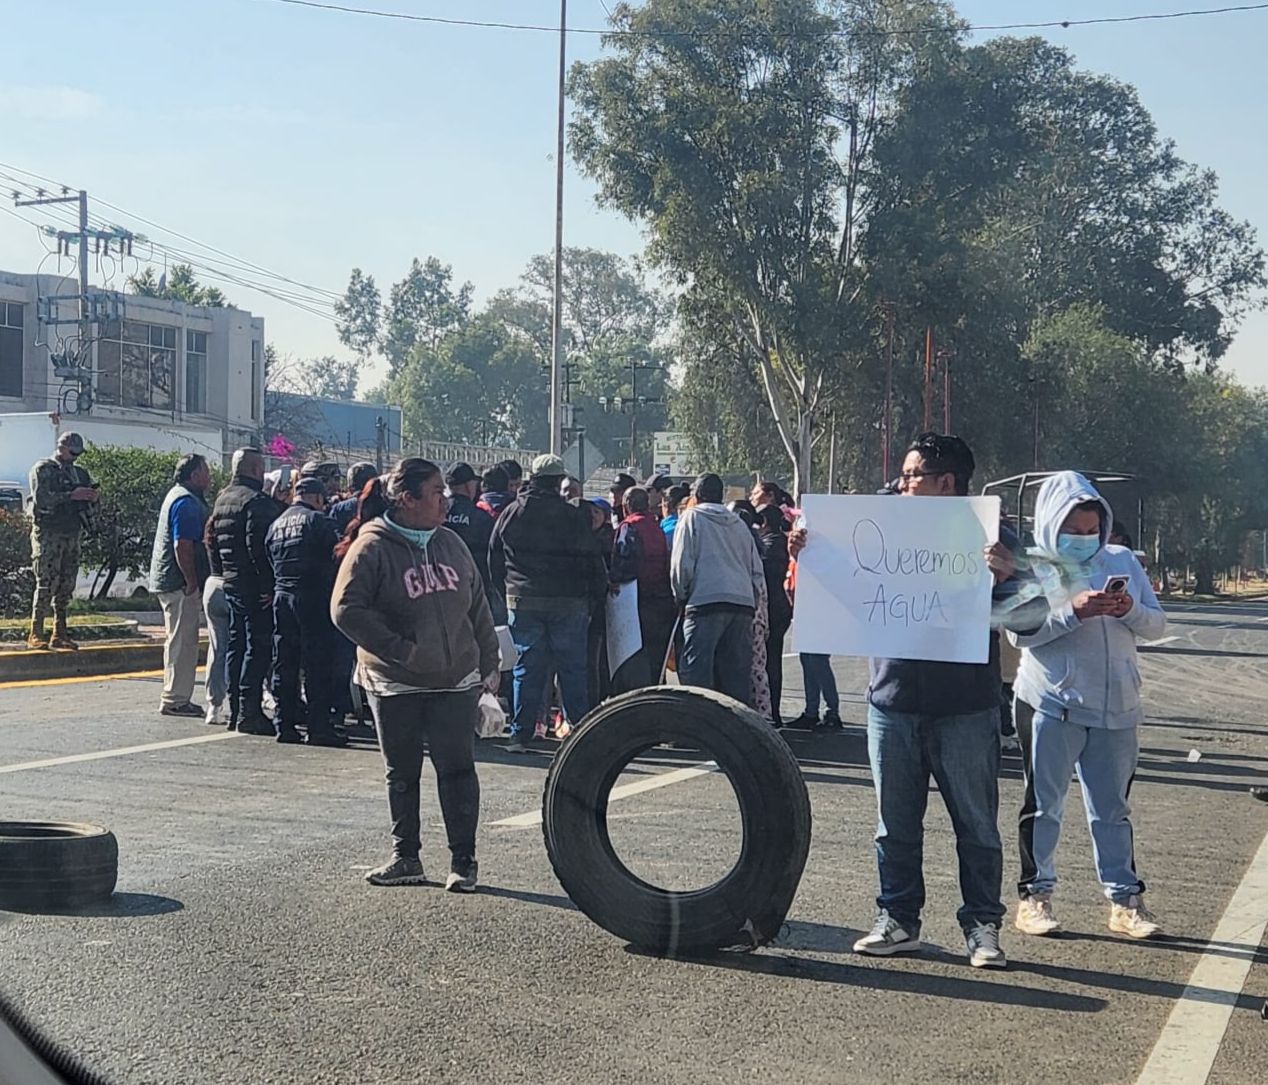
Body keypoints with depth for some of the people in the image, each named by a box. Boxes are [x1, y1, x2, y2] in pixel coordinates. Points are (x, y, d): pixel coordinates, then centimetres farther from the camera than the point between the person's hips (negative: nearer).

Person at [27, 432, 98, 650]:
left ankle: (60, 634, 8)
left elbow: (88, 504, 21)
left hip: (73, 534, 6)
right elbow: (41, 498, -14)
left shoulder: (80, 473, 19)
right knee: (47, 583, -9)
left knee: (66, 586, 4)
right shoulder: (43, 469, 0)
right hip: (48, 534, -6)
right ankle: (35, 633, -5)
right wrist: (72, 495, -19)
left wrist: (92, 498, -3)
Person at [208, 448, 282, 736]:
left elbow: (212, 540, 18)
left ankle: (235, 710, 17)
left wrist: (220, 573, 20)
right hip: (254, 587, -9)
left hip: (230, 583, 9)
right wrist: (267, 586, -19)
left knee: (236, 646, 13)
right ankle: (249, 712, -7)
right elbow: (258, 546, -22)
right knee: (258, 647, -6)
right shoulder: (257, 501, -15)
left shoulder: (222, 499, 14)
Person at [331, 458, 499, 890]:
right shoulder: (372, 547, -9)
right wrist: (401, 650, -17)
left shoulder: (450, 544, 8)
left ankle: (463, 861, 8)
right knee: (402, 774, 9)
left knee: (457, 769, 0)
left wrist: (488, 663, 11)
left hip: (456, 680, 3)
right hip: (395, 684, -3)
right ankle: (405, 858, 22)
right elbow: (346, 610, -16)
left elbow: (478, 608, 14)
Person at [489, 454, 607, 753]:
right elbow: (594, 562, -1)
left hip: (522, 602, 2)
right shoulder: (574, 516, -3)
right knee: (572, 669, 5)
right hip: (569, 603, -2)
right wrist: (594, 598, 10)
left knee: (527, 669, 7)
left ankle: (520, 735, 4)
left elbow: (494, 561, 10)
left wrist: (506, 594, 18)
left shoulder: (511, 514, 4)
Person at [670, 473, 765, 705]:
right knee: (738, 670, 8)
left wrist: (680, 596, 12)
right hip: (744, 603, 6)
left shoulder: (692, 518, 6)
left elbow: (681, 564, -1)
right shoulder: (740, 524, 24)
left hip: (706, 601, -6)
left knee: (695, 669, -5)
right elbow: (757, 570, 22)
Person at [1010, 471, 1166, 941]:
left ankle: (1125, 900, 15)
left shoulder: (1123, 561, 10)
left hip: (1116, 708, 3)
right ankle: (1035, 895, 13)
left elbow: (1157, 625, 10)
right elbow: (1020, 632, -13)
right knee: (1043, 804, 5)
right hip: (1050, 705, -3)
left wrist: (1130, 610, -11)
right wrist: (1074, 611, -24)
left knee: (1113, 809, 9)